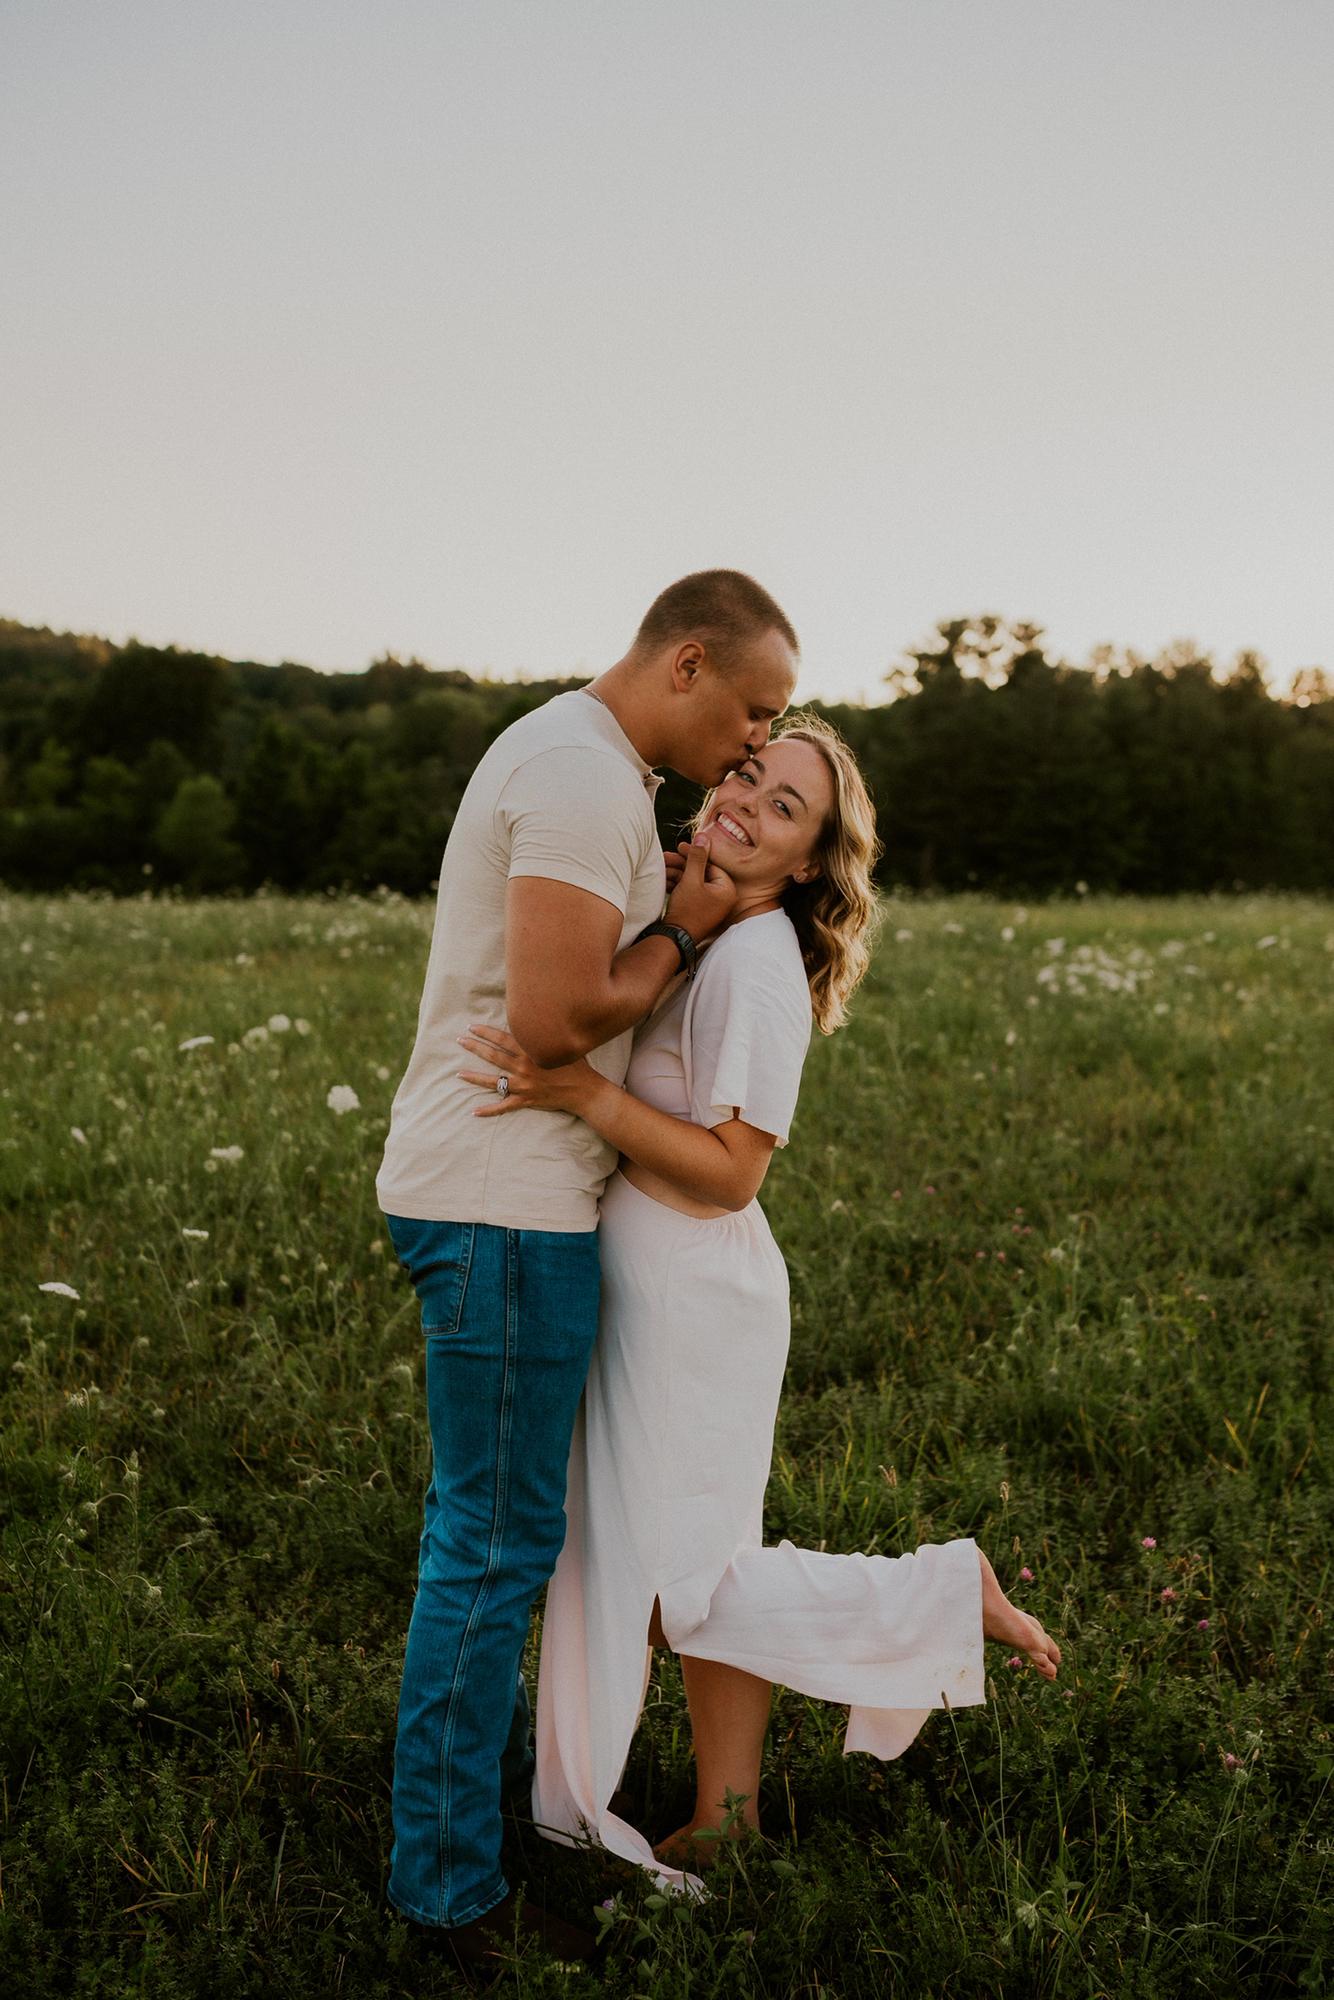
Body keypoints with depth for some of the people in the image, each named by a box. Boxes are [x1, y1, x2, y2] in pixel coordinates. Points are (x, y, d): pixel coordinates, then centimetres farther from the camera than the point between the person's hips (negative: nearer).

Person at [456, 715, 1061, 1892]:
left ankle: (948, 1594, 13)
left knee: (681, 1591, 2)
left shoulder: (757, 960, -18)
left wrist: (583, 1094, -28)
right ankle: (726, 1819, 31)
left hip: (693, 1295, -8)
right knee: (695, 1562, 17)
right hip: (641, 1286, 9)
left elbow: (730, 1175, -22)